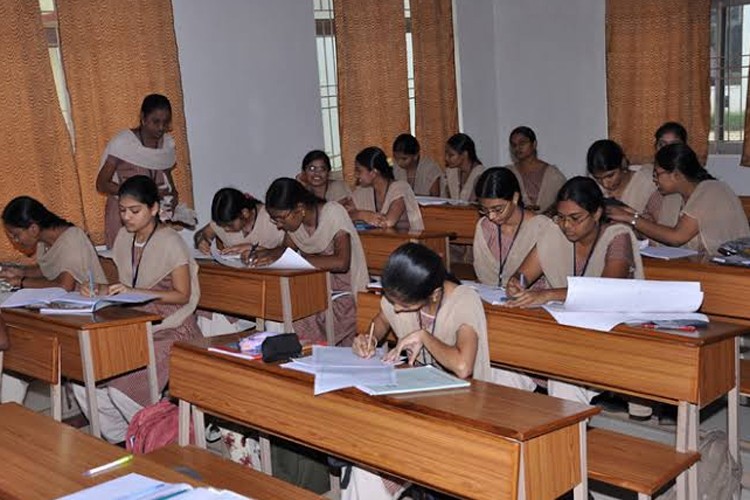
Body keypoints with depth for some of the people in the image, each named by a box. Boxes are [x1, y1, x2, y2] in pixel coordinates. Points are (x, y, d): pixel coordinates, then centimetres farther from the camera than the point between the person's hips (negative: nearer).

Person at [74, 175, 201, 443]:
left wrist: (134, 292, -23)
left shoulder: (170, 242, -13)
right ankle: (121, 439, 8)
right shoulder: (124, 238, 9)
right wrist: (101, 290, -6)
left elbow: (182, 295, -14)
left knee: (122, 388, -23)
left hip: (171, 330, -7)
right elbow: (124, 286, 15)